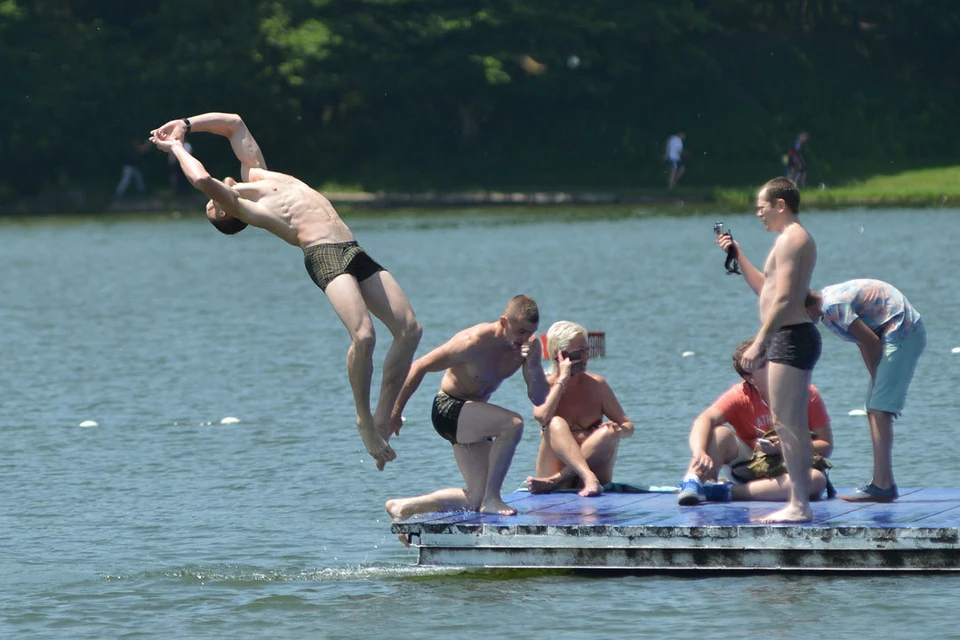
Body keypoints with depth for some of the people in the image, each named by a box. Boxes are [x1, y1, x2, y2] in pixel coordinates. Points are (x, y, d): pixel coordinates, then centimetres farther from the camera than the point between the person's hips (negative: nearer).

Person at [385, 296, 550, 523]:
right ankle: (492, 499, -25)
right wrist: (395, 412, -13)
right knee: (513, 423, -31)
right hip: (448, 410, -8)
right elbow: (420, 367, -16)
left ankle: (403, 508, 18)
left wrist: (532, 366, -26)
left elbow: (539, 399, -7)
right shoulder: (474, 342, -25)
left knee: (477, 499, 2)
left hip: (474, 416, 8)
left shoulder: (530, 345, -7)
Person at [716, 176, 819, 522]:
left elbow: (784, 298, -22)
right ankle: (800, 503, 14)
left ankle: (798, 505, -14)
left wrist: (759, 343, -23)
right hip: (799, 336, 11)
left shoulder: (789, 239, -12)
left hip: (789, 338, -11)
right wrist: (739, 257, 24)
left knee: (785, 423, -11)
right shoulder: (800, 238, 20)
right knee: (796, 426, 12)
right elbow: (766, 288, 29)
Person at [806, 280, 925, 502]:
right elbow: (865, 343, 13)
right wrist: (877, 381, 8)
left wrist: (877, 380, -4)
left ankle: (882, 486, -21)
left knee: (879, 410, -15)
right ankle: (882, 483, 13)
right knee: (874, 409, 12)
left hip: (903, 332, -10)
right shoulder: (827, 300, 10)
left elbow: (871, 342, -18)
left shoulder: (833, 306, -19)